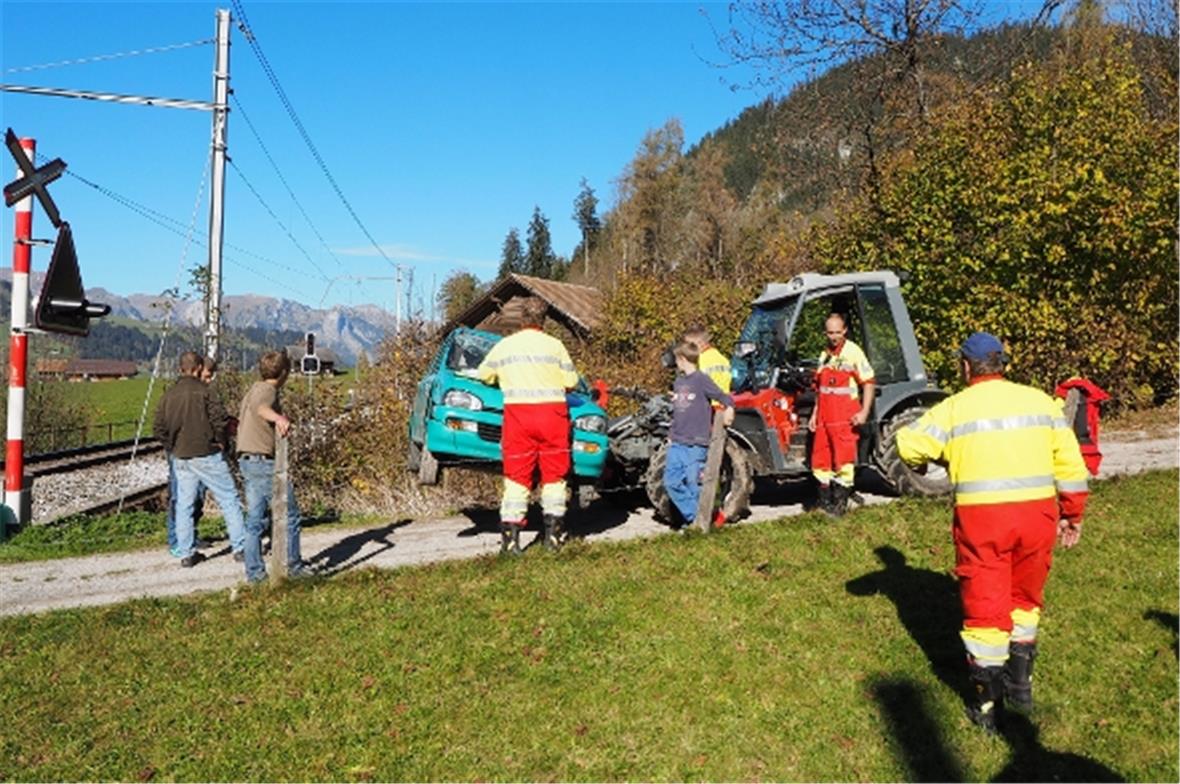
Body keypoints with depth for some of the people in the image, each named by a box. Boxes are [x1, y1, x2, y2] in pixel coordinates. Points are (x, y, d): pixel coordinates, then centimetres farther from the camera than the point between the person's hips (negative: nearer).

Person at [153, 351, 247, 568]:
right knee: (229, 500, 2)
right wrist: (220, 441, -1)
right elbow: (219, 418, -17)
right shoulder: (203, 391, -10)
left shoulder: (168, 396, 6)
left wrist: (173, 447, 15)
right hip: (206, 455, -5)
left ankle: (185, 553, 14)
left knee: (184, 505, 11)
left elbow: (158, 428, 7)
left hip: (180, 459, 5)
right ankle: (241, 546, 3)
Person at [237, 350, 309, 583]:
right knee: (290, 516, 3)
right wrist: (278, 417, -54)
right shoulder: (267, 390, -12)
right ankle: (293, 566, 10)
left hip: (247, 461, 9)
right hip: (264, 462, -9)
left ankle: (254, 572, 11)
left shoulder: (253, 389, 17)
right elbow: (259, 407, -36)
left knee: (254, 520, 10)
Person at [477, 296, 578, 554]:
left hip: (518, 413, 1)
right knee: (554, 475, 10)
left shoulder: (504, 345, 6)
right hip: (552, 413, 0)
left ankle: (510, 536, -1)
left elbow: (484, 374, 18)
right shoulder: (554, 345, 1)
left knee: (516, 477, 4)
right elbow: (571, 380, 4)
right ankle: (553, 534, 12)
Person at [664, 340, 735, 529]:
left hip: (696, 443, -7)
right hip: (677, 443, 7)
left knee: (694, 483, -4)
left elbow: (724, 398, -5)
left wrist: (728, 409, -23)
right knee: (671, 481, 4)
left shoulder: (701, 379, -5)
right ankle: (692, 516, 16)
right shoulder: (678, 382, 16)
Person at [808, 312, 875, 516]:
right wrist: (814, 414, 19)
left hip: (845, 417, -7)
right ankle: (825, 501, 20)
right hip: (824, 417, 7)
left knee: (843, 461, -3)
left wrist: (864, 412, -15)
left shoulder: (853, 352, -4)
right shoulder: (824, 355, 17)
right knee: (820, 460, 9)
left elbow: (868, 383, -7)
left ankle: (840, 504, 5)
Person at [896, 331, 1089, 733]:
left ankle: (986, 703, 16)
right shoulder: (1039, 400, 9)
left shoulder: (955, 407, -1)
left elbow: (908, 445, -9)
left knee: (984, 608, 7)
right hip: (1037, 511, 3)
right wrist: (1072, 514, 18)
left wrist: (942, 456, 12)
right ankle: (1020, 683, 29)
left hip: (982, 516, -3)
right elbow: (1070, 462, 9)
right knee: (1025, 599, 23)